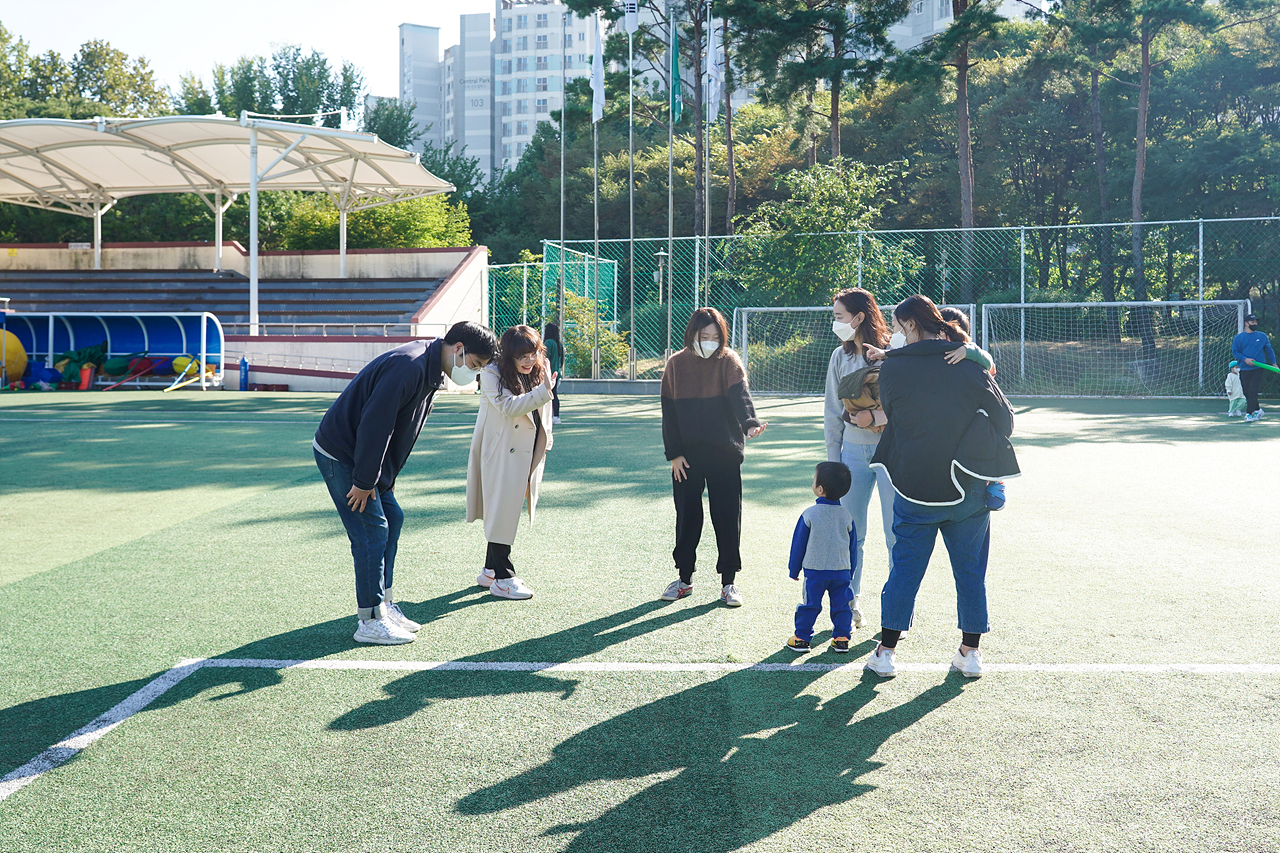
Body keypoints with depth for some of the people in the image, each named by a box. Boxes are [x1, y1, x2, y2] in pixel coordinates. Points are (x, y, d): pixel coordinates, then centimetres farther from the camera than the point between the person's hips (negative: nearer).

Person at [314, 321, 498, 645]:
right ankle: (370, 621, 0)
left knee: (392, 519, 12)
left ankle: (384, 604, 20)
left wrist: (386, 477, 14)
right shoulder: (407, 367, -25)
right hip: (340, 454, -10)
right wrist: (364, 482, -22)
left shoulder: (430, 372, 8)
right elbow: (374, 425, -27)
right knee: (372, 530, -8)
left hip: (362, 456, 10)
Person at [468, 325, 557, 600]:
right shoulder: (492, 375, -12)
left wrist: (542, 450, 15)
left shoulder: (539, 373, 8)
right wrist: (544, 391, -34)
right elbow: (509, 406, -26)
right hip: (500, 457, -6)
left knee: (506, 512, 12)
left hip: (524, 458, 6)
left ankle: (490, 570, 23)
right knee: (502, 512, -5)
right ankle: (503, 578, 0)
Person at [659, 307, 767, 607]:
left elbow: (740, 395, -21)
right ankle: (684, 579, 23)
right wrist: (673, 453, -2)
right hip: (687, 455, 2)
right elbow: (669, 411, 4)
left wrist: (750, 423, -40)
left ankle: (729, 582, 13)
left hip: (724, 453, -1)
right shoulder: (676, 364, 2)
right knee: (687, 516, 8)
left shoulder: (728, 361, -3)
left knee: (727, 516, 2)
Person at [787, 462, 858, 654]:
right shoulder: (846, 516, 1)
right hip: (842, 571, 2)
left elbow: (798, 544, -2)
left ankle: (801, 638, 11)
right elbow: (853, 546, 11)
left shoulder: (809, 514, -10)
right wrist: (850, 572, 23)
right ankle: (841, 638, 13)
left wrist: (794, 569, 10)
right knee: (841, 604, 12)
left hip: (814, 571, -2)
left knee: (809, 604, 6)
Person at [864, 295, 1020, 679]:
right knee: (970, 569, 12)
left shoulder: (892, 368, -5)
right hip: (969, 488, 1)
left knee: (905, 568, 8)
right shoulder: (971, 365, -2)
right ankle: (970, 652, 18)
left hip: (914, 487, -1)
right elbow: (1005, 418, 3)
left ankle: (886, 651, 11)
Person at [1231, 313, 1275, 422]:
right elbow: (1234, 352, 1)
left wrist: (1274, 363, 13)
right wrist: (1245, 359, -14)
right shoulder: (1238, 338, 3)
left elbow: (1269, 350, 16)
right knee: (1247, 393, 5)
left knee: (1252, 391, -12)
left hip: (1258, 368, -1)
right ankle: (1258, 410, 25)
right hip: (1244, 369, 1)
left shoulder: (1262, 336, 8)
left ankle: (1250, 414, -11)